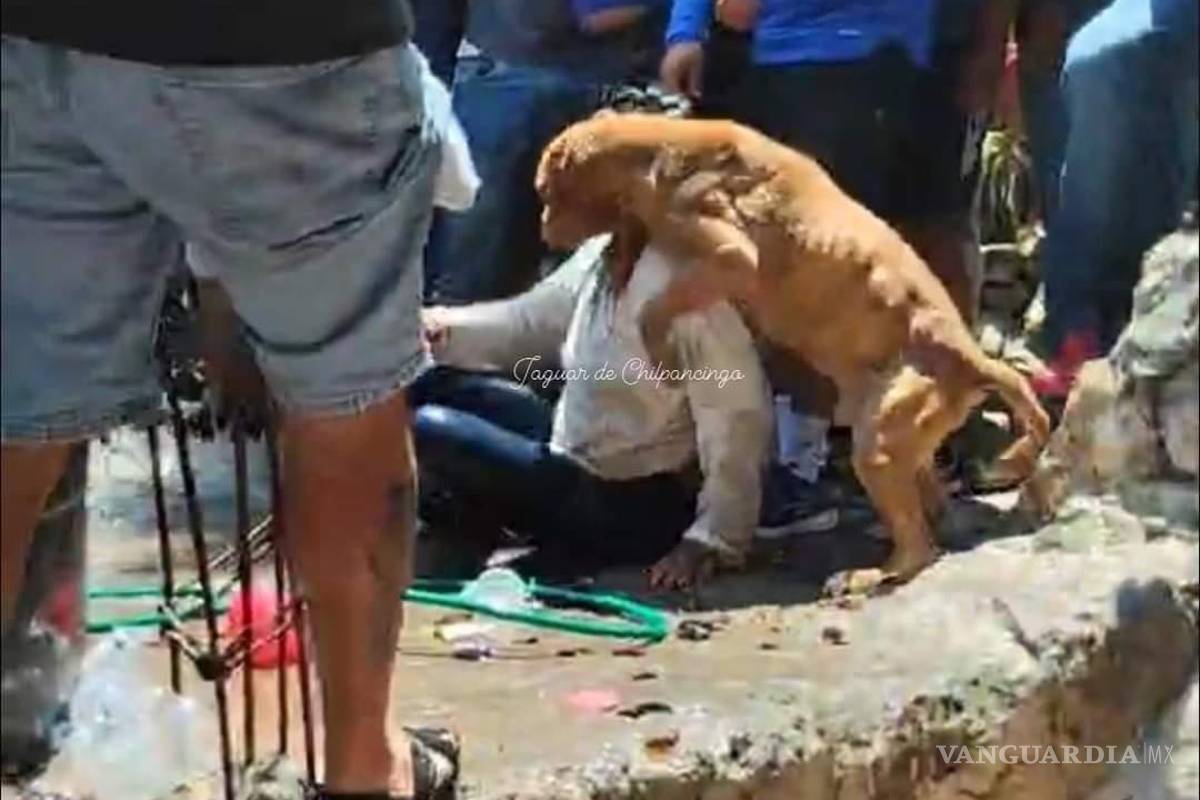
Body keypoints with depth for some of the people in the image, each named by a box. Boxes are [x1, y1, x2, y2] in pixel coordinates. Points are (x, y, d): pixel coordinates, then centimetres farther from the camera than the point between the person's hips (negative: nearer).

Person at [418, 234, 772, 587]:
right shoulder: (599, 256, 0)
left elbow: (740, 418, -28)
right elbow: (528, 321, 14)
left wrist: (711, 541, -28)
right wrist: (435, 327, 1)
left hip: (635, 502, -10)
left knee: (430, 433, -17)